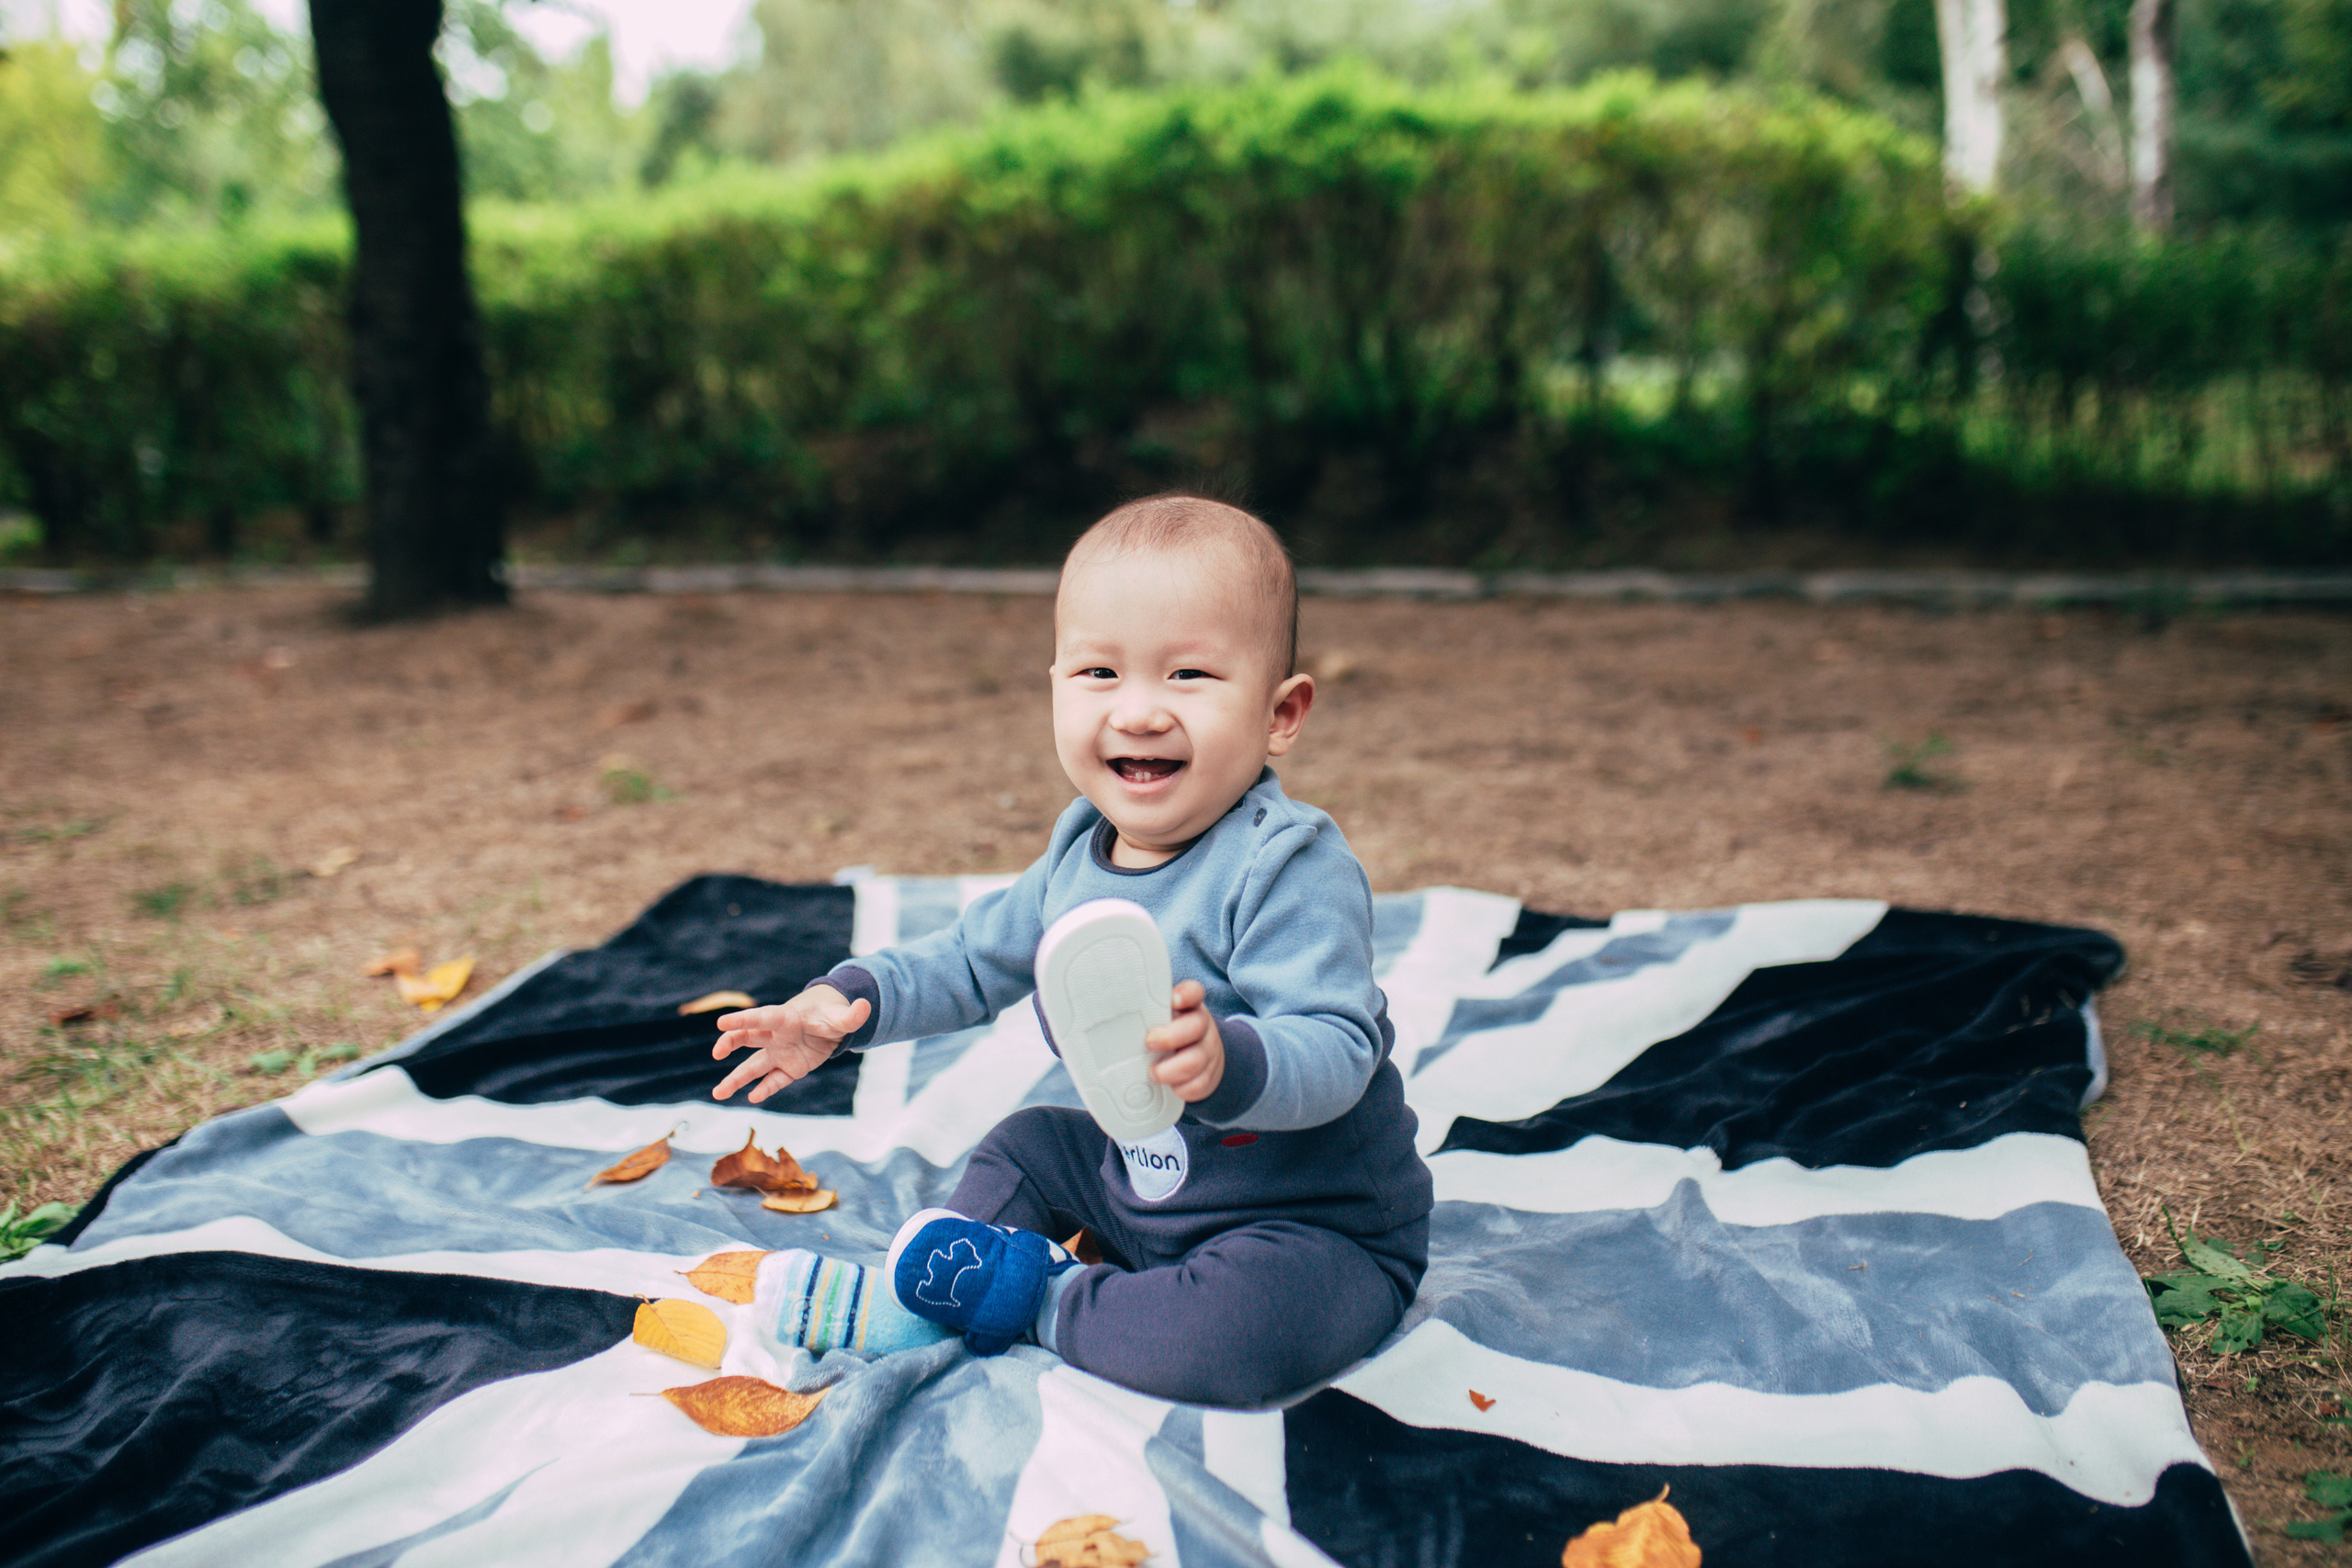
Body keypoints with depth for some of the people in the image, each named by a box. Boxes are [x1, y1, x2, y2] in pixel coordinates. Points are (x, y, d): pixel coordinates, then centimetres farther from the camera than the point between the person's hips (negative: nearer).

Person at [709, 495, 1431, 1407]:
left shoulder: (1288, 866, -26)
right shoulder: (1080, 853, -1)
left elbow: (1337, 1053, -35)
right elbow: (979, 957, 15)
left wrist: (1229, 1063, -55)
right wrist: (853, 1000, 1)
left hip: (1322, 1230, -8)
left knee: (1249, 1328, -36)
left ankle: (1046, 1304, -14)